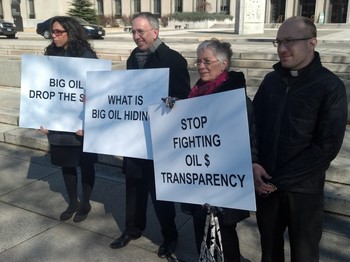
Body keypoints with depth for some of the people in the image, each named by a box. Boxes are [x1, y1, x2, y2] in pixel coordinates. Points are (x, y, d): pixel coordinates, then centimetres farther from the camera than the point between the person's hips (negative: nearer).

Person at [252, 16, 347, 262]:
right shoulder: (271, 80, 5)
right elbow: (253, 124, 8)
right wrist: (253, 164, -9)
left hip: (303, 189, -3)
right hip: (265, 183, 4)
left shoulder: (330, 86, -9)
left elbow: (327, 146, -13)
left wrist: (280, 179, -15)